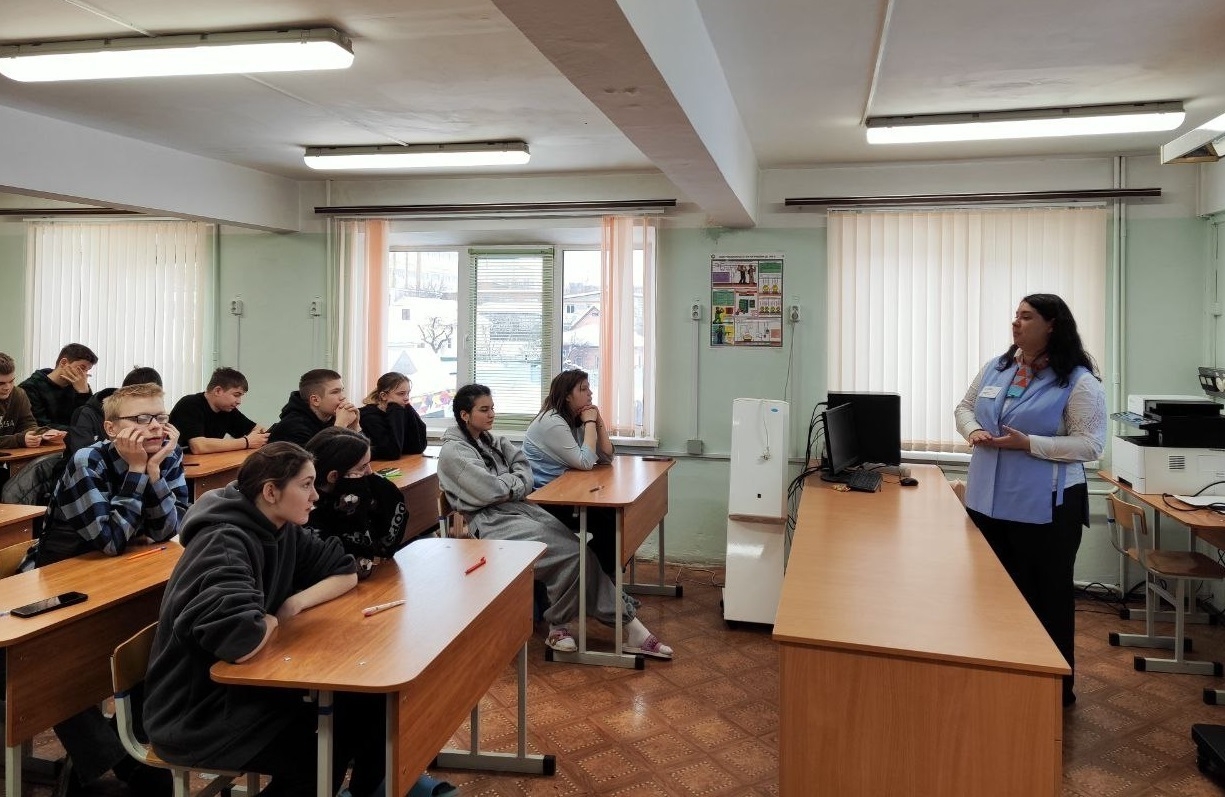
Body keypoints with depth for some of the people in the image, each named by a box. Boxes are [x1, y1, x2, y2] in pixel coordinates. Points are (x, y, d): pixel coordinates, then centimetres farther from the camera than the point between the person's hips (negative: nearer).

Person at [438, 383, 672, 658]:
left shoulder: (490, 441, 19)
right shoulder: (453, 452, -5)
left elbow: (525, 476, 11)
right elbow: (492, 491, -15)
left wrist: (506, 483, -9)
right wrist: (516, 482, 2)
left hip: (520, 507, 7)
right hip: (493, 522, -7)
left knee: (578, 549, -14)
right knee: (571, 553, -23)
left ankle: (628, 626, -12)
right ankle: (558, 624, -3)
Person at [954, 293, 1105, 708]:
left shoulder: (1079, 381, -12)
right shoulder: (995, 368, 6)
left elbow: (1091, 444, -16)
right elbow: (965, 407, 15)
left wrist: (1028, 444, -23)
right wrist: (973, 431, -7)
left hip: (1046, 508, -6)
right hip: (989, 502, 6)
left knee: (1048, 596, 7)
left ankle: (1057, 687, 24)